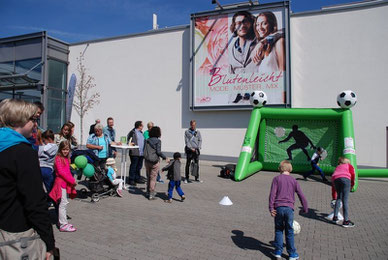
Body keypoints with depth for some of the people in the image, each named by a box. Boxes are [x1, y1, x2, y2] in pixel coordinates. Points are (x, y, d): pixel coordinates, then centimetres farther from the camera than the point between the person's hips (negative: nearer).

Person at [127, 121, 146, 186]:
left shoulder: (141, 132, 18)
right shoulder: (133, 132, -4)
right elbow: (128, 139, -2)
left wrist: (144, 151, 17)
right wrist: (130, 143, -20)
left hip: (141, 153, 7)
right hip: (135, 153, -7)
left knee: (139, 166, 14)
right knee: (133, 166, -1)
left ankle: (137, 178, 25)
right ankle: (131, 180, 7)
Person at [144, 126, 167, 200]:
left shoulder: (147, 140, 3)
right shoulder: (158, 141, -13)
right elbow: (158, 152, -20)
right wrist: (165, 157, -9)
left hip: (147, 161, 5)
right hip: (154, 162, -5)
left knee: (148, 177, 20)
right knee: (153, 178, 4)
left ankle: (148, 191, 34)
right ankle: (151, 195, 8)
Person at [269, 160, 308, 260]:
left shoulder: (276, 179, 2)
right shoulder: (293, 180, 8)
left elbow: (272, 194, -6)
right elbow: (301, 195, 7)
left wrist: (271, 208, -6)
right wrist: (305, 208, 17)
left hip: (278, 208, -1)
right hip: (289, 208, 1)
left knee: (278, 230, 14)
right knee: (289, 232, 12)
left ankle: (278, 251, 16)